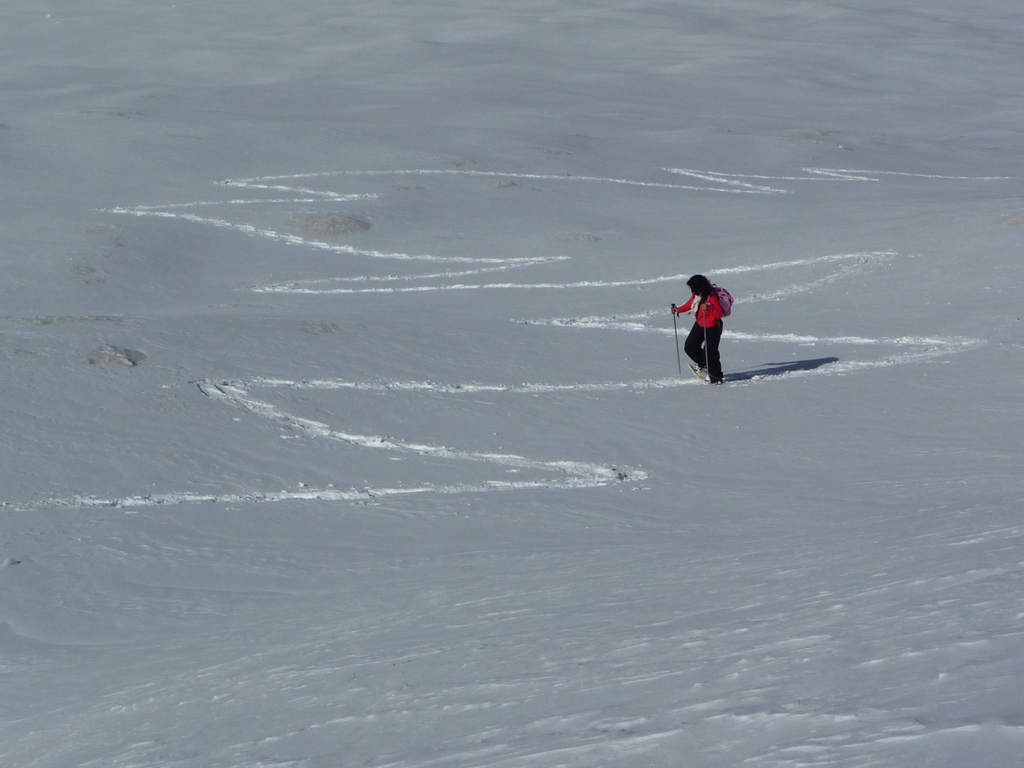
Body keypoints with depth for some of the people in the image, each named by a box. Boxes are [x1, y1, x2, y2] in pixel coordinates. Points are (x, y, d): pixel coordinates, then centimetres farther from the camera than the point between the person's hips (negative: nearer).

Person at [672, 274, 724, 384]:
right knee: (689, 346, 11)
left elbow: (719, 313, -31)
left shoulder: (712, 297, -26)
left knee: (710, 351, -9)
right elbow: (690, 304, 18)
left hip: (712, 327, -9)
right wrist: (678, 310, 12)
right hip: (700, 325, 9)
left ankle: (716, 376, 5)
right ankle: (703, 364, 32)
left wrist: (708, 308, -44)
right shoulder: (696, 296, -1)